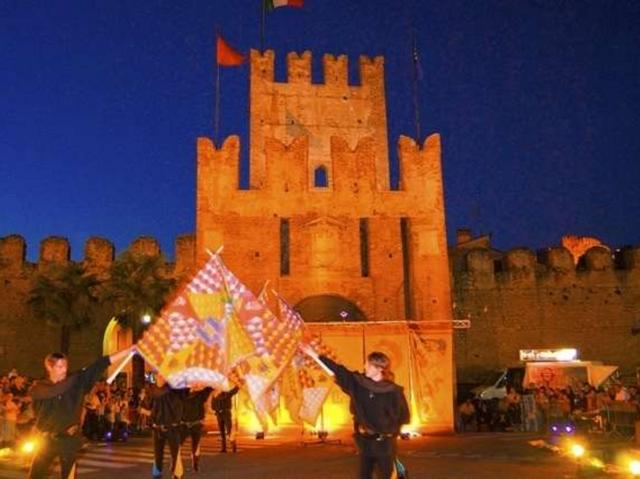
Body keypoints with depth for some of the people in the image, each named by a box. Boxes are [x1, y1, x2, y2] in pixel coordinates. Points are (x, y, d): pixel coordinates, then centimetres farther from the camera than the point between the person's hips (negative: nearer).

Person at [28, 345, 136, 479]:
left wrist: (128, 351, -12)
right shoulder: (38, 388, -2)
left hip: (69, 438, 1)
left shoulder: (76, 382, 0)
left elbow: (99, 365, -7)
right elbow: (53, 391, -22)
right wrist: (74, 379, -14)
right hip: (47, 439, -1)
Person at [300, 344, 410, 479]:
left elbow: (404, 416, -4)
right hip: (365, 441, 5)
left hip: (385, 443, -4)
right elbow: (338, 370, 0)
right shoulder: (359, 382, -2)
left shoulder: (393, 391, -13)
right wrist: (315, 355, 0)